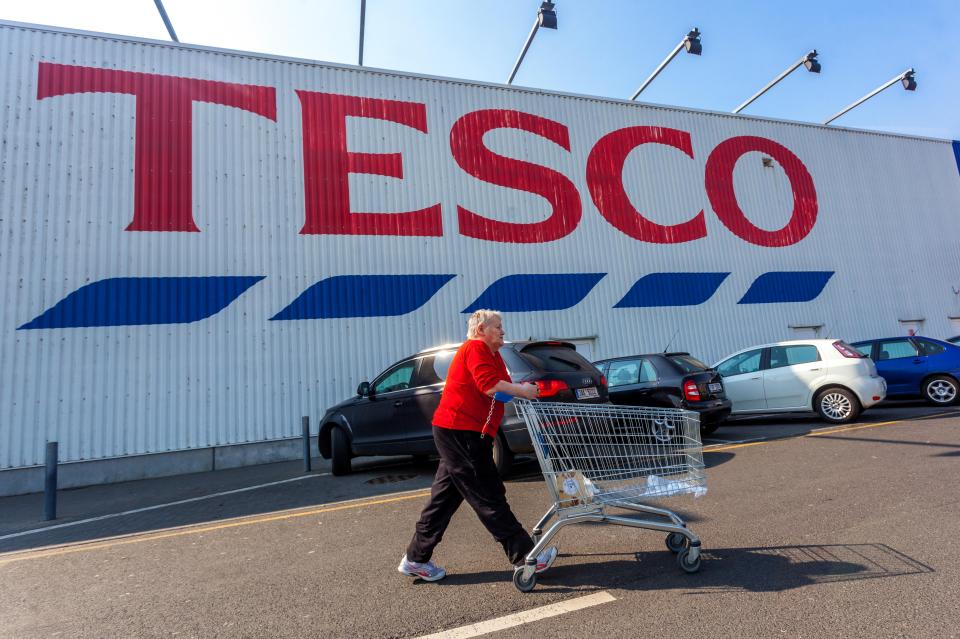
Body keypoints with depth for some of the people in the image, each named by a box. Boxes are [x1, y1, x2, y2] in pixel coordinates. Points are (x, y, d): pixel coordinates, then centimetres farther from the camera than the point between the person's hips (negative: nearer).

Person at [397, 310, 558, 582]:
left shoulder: (492, 355, 22)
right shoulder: (476, 347, -10)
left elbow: (502, 388, 15)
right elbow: (489, 385, -23)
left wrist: (524, 390, -3)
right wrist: (523, 391, -13)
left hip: (456, 432, 10)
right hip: (460, 431, -10)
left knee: (445, 498, 13)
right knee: (489, 497, -3)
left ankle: (416, 559, 22)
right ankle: (524, 557, 5)